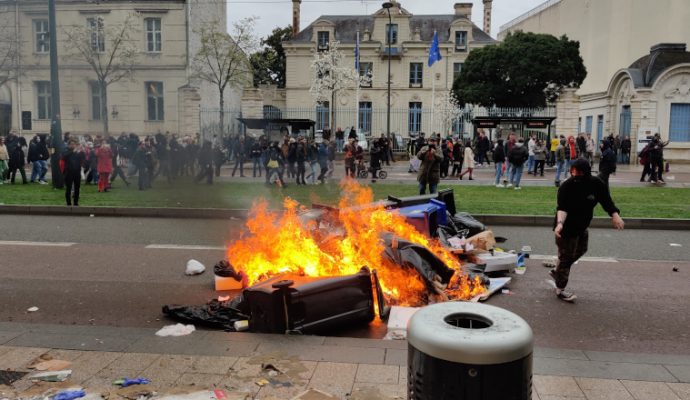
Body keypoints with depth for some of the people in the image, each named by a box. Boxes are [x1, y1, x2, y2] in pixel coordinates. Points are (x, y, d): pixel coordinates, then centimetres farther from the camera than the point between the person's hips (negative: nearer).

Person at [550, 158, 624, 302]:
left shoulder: (596, 183, -9)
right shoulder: (566, 187, -25)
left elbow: (606, 200, -2)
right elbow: (562, 208, -31)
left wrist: (615, 214, -16)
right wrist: (560, 223, -48)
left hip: (582, 227, 8)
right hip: (567, 228, -7)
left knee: (580, 251, 25)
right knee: (566, 257, 0)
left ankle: (556, 271, 45)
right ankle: (560, 290, 15)